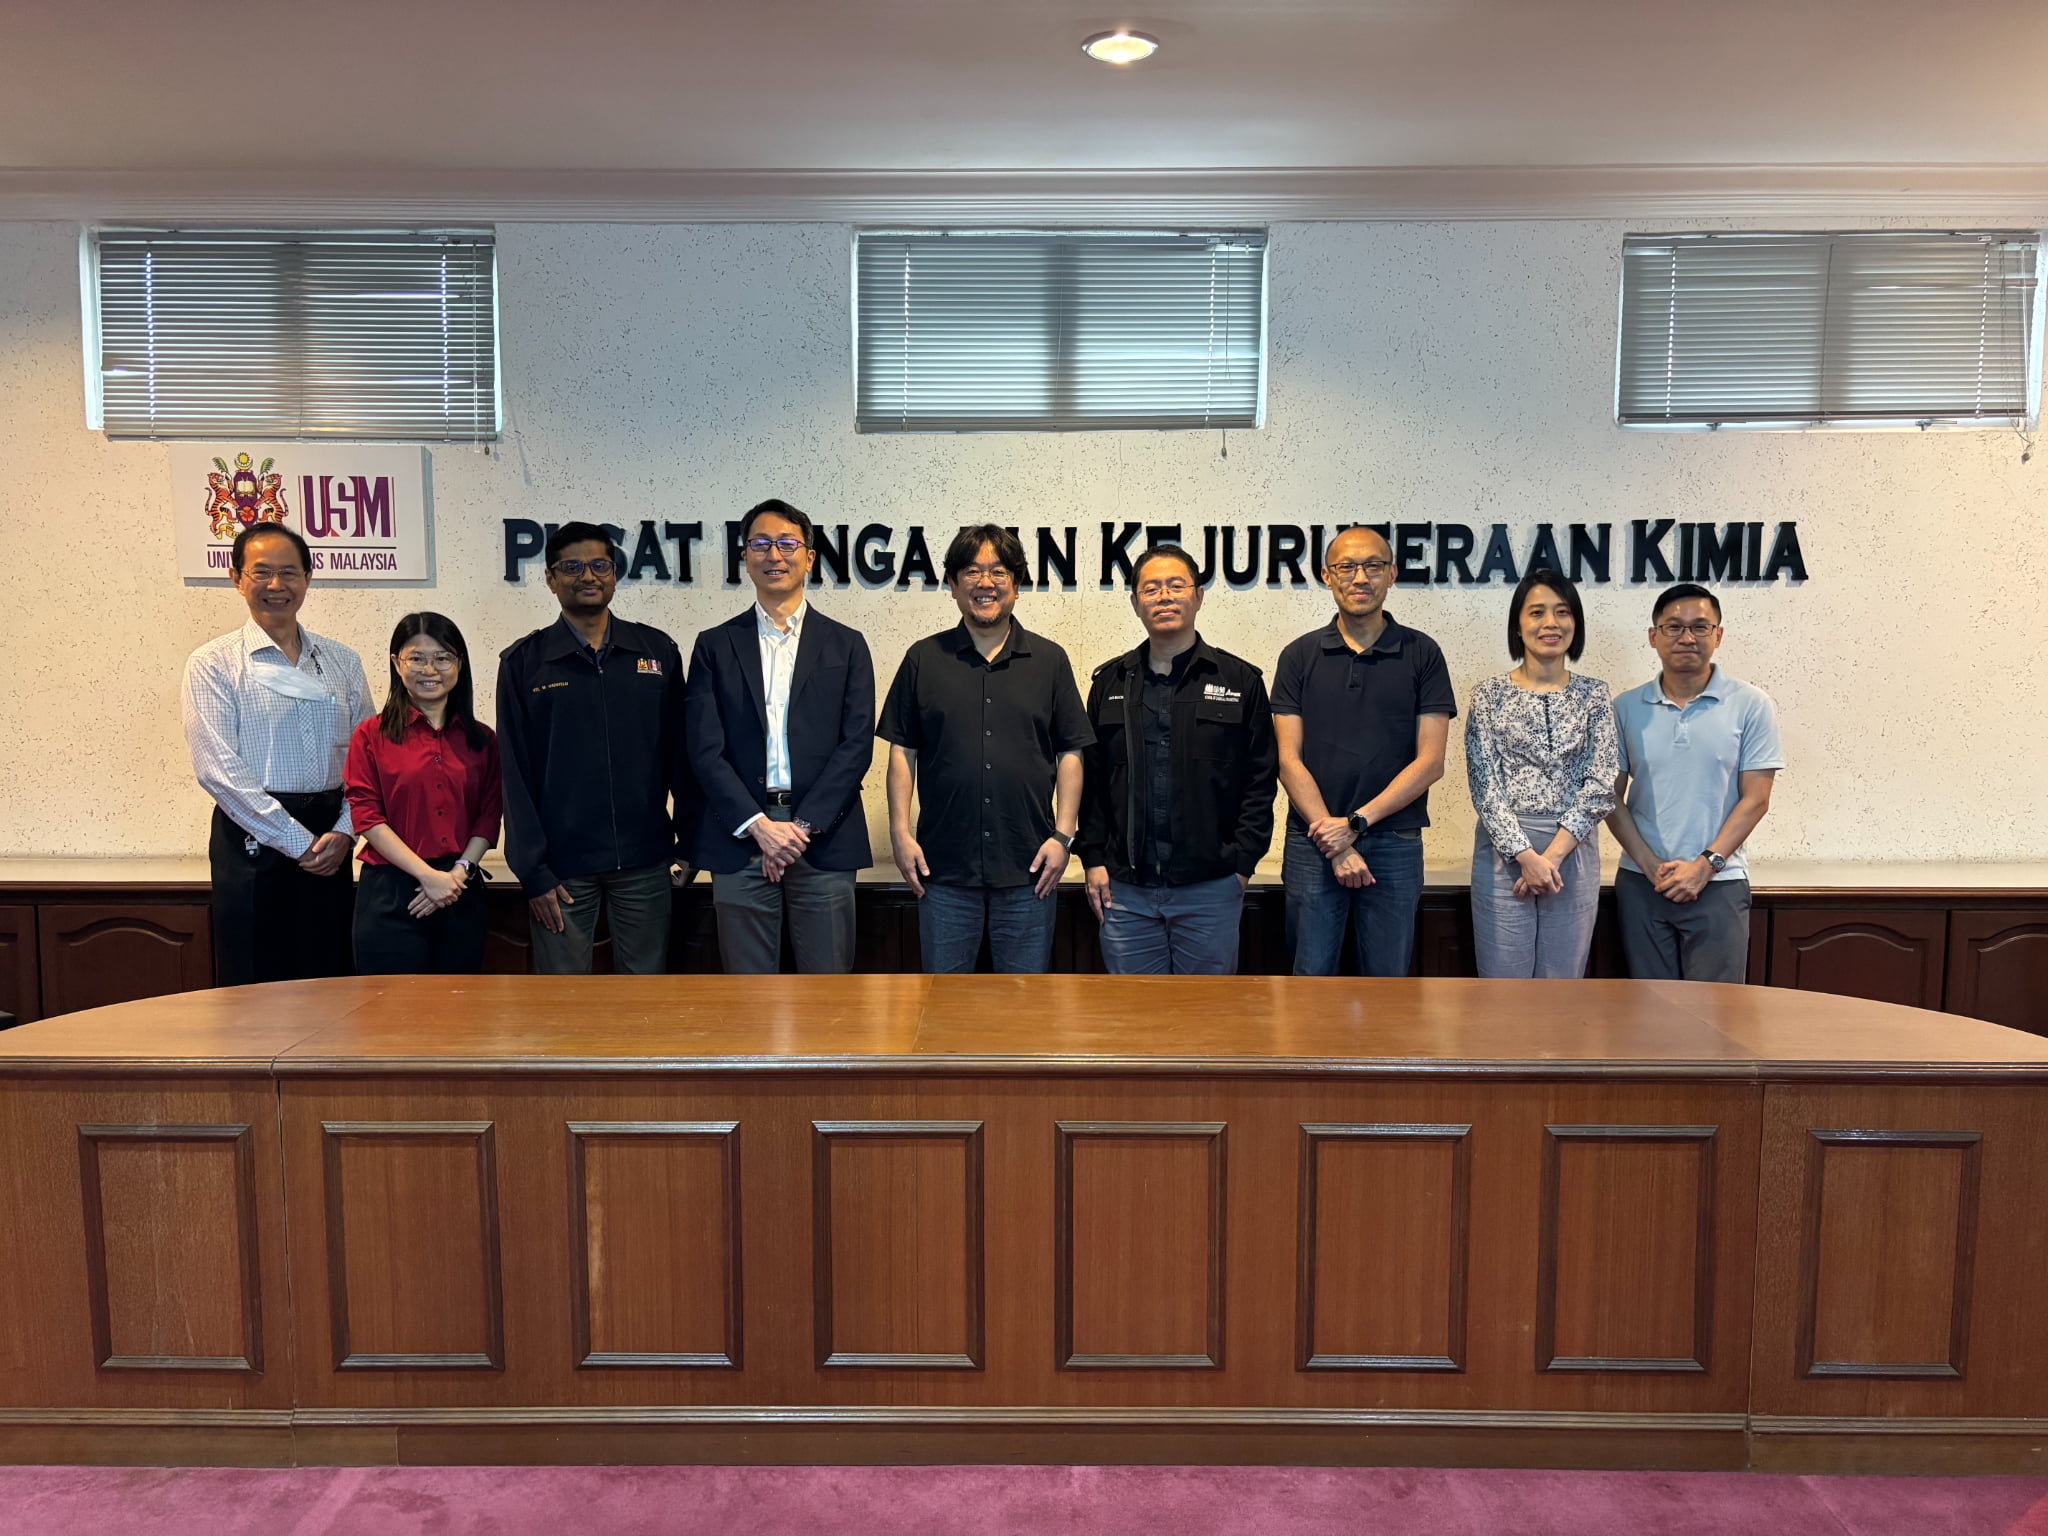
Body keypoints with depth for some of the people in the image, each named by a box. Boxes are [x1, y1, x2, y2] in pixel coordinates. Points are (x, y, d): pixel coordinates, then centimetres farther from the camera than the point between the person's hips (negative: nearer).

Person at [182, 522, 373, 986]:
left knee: (328, 983, 8)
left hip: (330, 845, 3)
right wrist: (298, 842, -13)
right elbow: (218, 769, -9)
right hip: (253, 839, -3)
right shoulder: (213, 664, -1)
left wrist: (344, 832, -8)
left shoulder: (343, 661, 10)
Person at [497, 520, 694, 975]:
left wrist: (690, 840, 3)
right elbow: (515, 773, 1)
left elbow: (680, 751, 9)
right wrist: (533, 873, -5)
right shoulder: (524, 662, 3)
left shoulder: (658, 651, 7)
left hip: (645, 863, 1)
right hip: (562, 866, -1)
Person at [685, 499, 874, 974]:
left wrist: (803, 825, -10)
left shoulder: (845, 645, 9)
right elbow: (705, 749, 1)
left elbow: (857, 743, 0)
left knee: (828, 981, 3)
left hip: (824, 840, 0)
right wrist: (760, 825, -11)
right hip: (740, 842, 1)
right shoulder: (715, 646, 10)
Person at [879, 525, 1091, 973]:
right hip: (943, 868, 0)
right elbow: (902, 752, 5)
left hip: (1028, 868, 0)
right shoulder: (923, 659, 6)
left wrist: (1063, 835, -3)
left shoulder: (1049, 661, 6)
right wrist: (900, 833, -3)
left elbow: (1070, 754, 5)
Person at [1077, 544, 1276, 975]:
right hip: (1126, 889, 2)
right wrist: (1093, 858, 3)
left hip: (1211, 888, -2)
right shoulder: (1110, 681, 10)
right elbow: (1091, 778, 10)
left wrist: (1243, 862, -5)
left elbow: (1260, 781, 1)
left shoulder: (1240, 680, 3)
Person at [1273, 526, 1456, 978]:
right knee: (1312, 975, 5)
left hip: (1395, 844, 0)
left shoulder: (1421, 653, 3)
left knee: (1388, 979, 7)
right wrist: (1334, 843, -10)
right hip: (1313, 843, 0)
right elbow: (1289, 759, -1)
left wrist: (1356, 823, -12)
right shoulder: (1300, 656, 5)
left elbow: (1430, 761, -3)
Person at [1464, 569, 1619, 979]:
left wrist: (1553, 855, -12)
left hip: (1573, 850, 1)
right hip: (1503, 848, -1)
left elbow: (1600, 785, -2)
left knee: (1564, 983, 10)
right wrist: (1525, 855, -14)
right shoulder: (1489, 695, 1)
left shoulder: (1593, 695, 4)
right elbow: (1484, 784, -5)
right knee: (1504, 981, 4)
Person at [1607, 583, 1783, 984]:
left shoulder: (1751, 705, -1)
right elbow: (1612, 797, 3)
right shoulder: (1626, 708, 4)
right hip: (1640, 883, 2)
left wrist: (1706, 864, -12)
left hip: (1719, 883, -2)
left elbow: (1755, 799, -3)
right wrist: (1651, 866, -7)